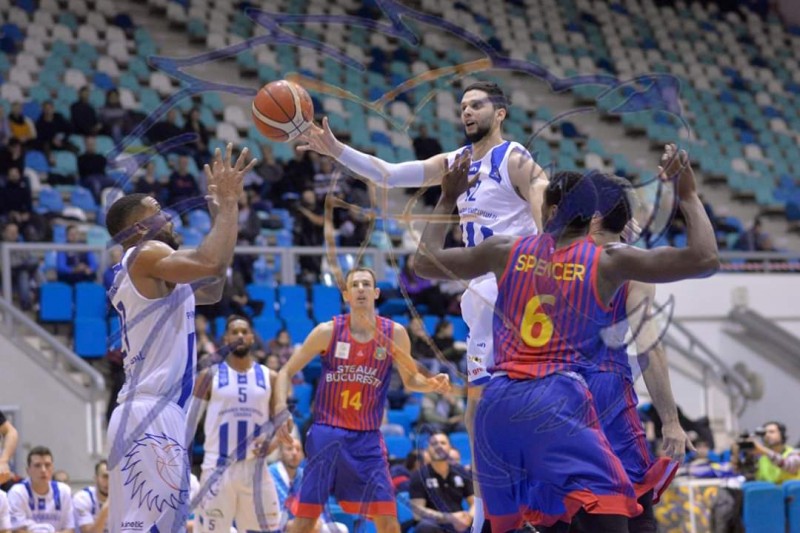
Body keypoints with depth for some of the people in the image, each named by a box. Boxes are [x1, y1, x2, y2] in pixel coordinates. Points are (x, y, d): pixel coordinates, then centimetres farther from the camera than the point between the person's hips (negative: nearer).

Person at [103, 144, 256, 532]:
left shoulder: (152, 273, 23)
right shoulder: (145, 256, -7)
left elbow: (210, 290, 35)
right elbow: (212, 263, -24)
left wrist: (219, 212, 30)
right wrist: (229, 202, -11)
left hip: (156, 415, 11)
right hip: (151, 416, -11)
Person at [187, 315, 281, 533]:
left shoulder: (269, 378, 8)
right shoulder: (210, 376, 2)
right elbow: (190, 422, 1)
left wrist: (271, 443, -9)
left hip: (255, 468, 2)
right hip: (218, 468, -2)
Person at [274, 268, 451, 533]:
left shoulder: (394, 333, -2)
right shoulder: (328, 331, -5)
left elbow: (410, 379, 12)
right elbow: (287, 372, 2)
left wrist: (431, 383, -10)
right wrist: (282, 407, -14)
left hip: (367, 438, 1)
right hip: (327, 433, -1)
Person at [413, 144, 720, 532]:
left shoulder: (506, 251, 12)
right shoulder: (608, 262, 4)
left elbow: (425, 262, 25)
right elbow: (705, 260, 1)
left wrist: (447, 199, 35)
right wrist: (688, 194, 13)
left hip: (497, 402, 4)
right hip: (559, 399, -4)